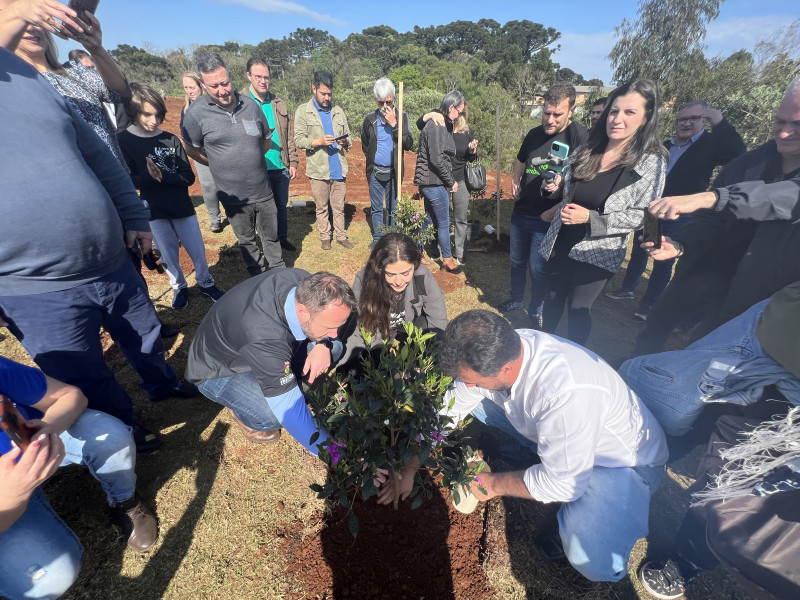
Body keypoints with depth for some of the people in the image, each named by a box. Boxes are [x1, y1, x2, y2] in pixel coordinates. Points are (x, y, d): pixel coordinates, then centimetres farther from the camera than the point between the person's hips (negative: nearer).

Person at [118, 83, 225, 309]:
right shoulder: (124, 141, -5)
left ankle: (206, 283, 29)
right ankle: (179, 287, 29)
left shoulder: (171, 140, 0)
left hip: (182, 206, 1)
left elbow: (189, 177, -6)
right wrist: (148, 176, -28)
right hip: (153, 211, -1)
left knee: (197, 249, 9)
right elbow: (129, 182, -8)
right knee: (168, 254, 10)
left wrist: (162, 175, -22)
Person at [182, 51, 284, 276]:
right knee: (247, 241, 13)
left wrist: (249, 159, 9)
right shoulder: (197, 112, -8)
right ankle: (258, 279, 31)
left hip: (263, 191, 2)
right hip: (234, 196, -2)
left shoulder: (250, 105, 0)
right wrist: (221, 165, 5)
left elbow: (267, 140, 13)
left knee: (271, 236, 14)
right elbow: (192, 150, 3)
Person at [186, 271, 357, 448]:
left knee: (334, 346, -13)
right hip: (218, 371, -6)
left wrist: (323, 344, -22)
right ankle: (241, 411, 2)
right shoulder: (265, 337, -43)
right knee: (277, 416, -32)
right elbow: (291, 413, -35)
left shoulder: (305, 283, -25)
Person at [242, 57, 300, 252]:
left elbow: (288, 136, 11)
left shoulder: (278, 103, 10)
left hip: (281, 167, 4)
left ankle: (283, 238, 32)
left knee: (281, 206, 15)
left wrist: (293, 162, 7)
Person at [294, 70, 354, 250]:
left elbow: (348, 138, 14)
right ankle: (325, 237, 21)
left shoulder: (338, 111, 12)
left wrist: (345, 142, -10)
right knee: (322, 207, 8)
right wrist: (320, 141, -20)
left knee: (339, 207, 9)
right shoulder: (303, 111, 2)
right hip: (318, 170, -2)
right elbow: (299, 140, -5)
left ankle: (341, 236, 20)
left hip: (339, 169, 3)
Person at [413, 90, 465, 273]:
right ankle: (447, 260, 15)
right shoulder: (437, 126, -15)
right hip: (434, 182, -10)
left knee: (430, 221, 16)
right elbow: (437, 160, -21)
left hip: (429, 182, 10)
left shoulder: (442, 124, 15)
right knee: (444, 223, 1)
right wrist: (451, 182, -12)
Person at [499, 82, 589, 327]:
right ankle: (515, 299, 40)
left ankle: (536, 311, 24)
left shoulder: (580, 136, -13)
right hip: (520, 212, 6)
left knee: (538, 269, 1)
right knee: (517, 261, 18)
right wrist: (515, 182, 9)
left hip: (548, 217, -6)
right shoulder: (534, 134, 8)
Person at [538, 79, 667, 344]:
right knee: (553, 300, 17)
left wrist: (590, 218, -22)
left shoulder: (651, 163, -11)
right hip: (561, 243, 5)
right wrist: (554, 185, -5)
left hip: (597, 252, -4)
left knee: (578, 309, 4)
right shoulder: (587, 150, 2)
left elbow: (641, 215, -12)